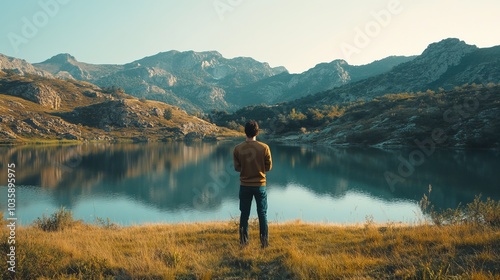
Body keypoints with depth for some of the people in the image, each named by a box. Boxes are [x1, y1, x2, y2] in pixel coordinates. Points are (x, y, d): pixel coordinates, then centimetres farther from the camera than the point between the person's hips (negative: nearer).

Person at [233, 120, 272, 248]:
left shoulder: (238, 148, -9)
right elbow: (269, 167, -2)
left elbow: (237, 168, -1)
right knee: (262, 214, 10)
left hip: (245, 185, 1)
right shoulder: (264, 147, -11)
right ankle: (264, 241, 13)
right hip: (260, 185, -1)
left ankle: (244, 241, 19)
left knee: (244, 214, 13)